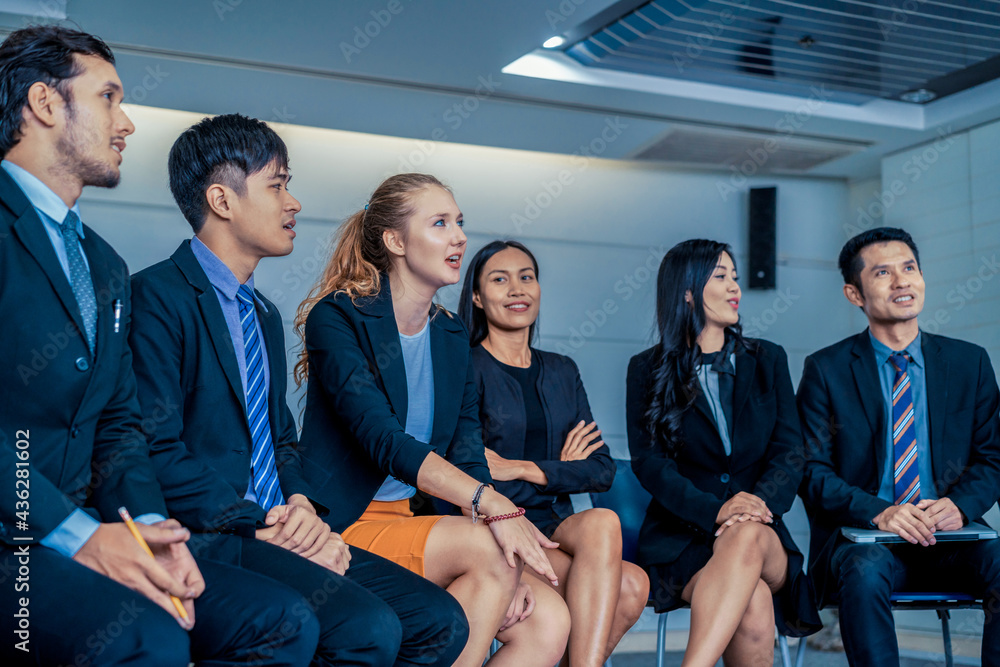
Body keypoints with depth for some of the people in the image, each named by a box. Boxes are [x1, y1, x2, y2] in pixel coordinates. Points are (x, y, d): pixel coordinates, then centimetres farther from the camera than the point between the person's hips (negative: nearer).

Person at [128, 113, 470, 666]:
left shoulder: (265, 315, 22)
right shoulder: (156, 295, -7)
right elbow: (157, 452, -15)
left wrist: (302, 504, 2)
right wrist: (262, 525, -16)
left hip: (278, 531, 8)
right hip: (207, 539, -8)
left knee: (440, 620, -7)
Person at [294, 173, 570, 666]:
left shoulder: (452, 336, 12)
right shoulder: (337, 317, -9)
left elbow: (468, 456, 6)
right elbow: (382, 439, -23)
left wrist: (504, 571, -10)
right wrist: (492, 505, -34)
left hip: (419, 524, 6)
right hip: (346, 527, -6)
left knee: (549, 620, -14)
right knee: (486, 546, -30)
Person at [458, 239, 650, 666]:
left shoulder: (562, 372, 18)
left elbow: (602, 470, 8)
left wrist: (520, 468, -7)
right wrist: (556, 472, -4)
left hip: (554, 526, 5)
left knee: (628, 589, -29)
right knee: (628, 585, -30)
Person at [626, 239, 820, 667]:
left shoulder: (767, 361, 15)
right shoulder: (648, 370, 8)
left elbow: (790, 451, 5)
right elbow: (649, 460, -4)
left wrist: (760, 500, -18)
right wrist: (714, 511, -21)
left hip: (763, 536, 2)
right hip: (680, 538, -2)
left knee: (747, 537, -37)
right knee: (753, 602, -35)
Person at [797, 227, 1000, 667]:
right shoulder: (826, 370, 4)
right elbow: (814, 473, -2)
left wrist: (959, 505, -12)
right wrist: (878, 512, -20)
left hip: (950, 538, 2)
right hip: (861, 539, -2)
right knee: (865, 570, -35)